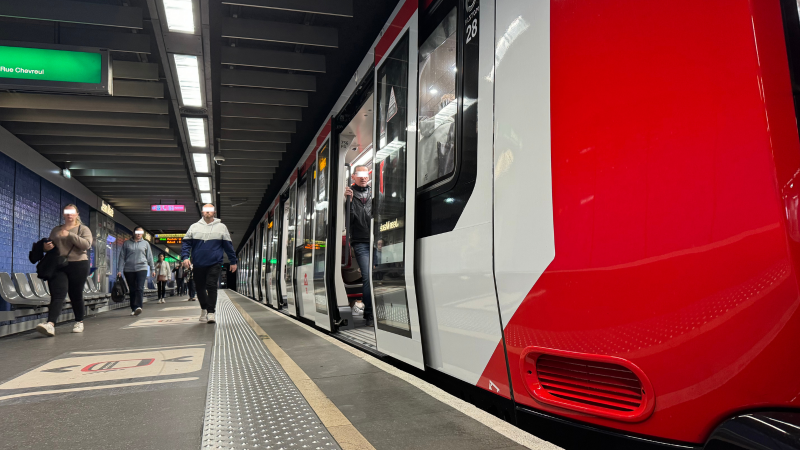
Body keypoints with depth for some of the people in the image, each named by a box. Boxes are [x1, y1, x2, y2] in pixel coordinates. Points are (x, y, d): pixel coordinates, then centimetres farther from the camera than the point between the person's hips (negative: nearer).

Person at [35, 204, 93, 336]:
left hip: (78, 266, -2)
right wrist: (46, 247, 1)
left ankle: (79, 322, 20)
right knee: (57, 295, -12)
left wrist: (70, 234, -20)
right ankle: (50, 324, -26)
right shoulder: (56, 230, 18)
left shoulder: (83, 229, 5)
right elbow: (50, 244, 26)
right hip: (57, 266, 2)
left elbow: (86, 244, -12)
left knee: (76, 295, 6)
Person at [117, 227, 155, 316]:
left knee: (140, 288, -15)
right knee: (132, 290, 6)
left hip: (141, 268, -1)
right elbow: (122, 257, 7)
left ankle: (138, 307, -24)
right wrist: (120, 270, 0)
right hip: (129, 269, 1)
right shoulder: (127, 243, 9)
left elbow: (149, 257, 15)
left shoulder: (145, 243, 12)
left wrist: (152, 269, 14)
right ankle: (133, 309, 12)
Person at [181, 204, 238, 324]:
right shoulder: (194, 227, 10)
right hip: (198, 264, 2)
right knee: (200, 287, 10)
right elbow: (186, 243, 7)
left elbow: (228, 245, 10)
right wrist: (185, 256, -8)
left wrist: (233, 261, 9)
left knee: (211, 286, -11)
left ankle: (211, 312, -7)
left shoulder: (221, 227, 8)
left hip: (214, 264, -2)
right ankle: (204, 308, 30)